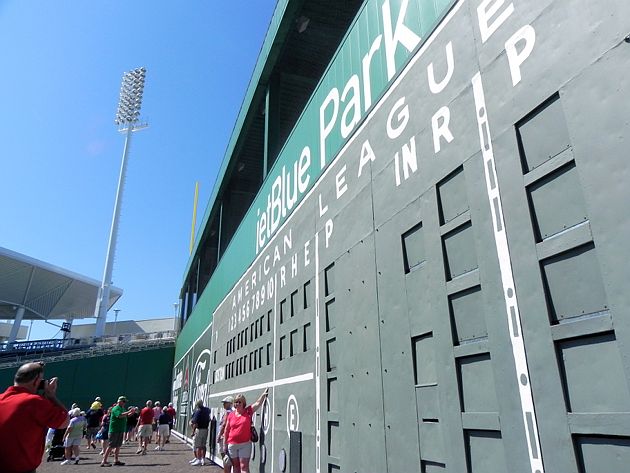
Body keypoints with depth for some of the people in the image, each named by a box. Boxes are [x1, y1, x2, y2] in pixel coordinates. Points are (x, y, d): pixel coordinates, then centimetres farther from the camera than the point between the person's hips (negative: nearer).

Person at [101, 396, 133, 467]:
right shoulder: (116, 408, -13)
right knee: (111, 446, -7)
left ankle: (116, 460, 19)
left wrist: (132, 413, 9)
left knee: (118, 446, 12)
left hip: (121, 430, 9)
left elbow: (126, 416, 25)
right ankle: (104, 461, -2)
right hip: (114, 430, -9)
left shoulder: (122, 408, 15)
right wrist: (129, 412, -28)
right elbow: (120, 415, -30)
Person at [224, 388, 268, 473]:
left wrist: (263, 394, -20)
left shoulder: (248, 411, -1)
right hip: (232, 444, 2)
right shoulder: (231, 414, 2)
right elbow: (227, 430, 8)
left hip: (245, 444, -2)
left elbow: (258, 403, -8)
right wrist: (225, 444, 9)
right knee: (236, 466, 12)